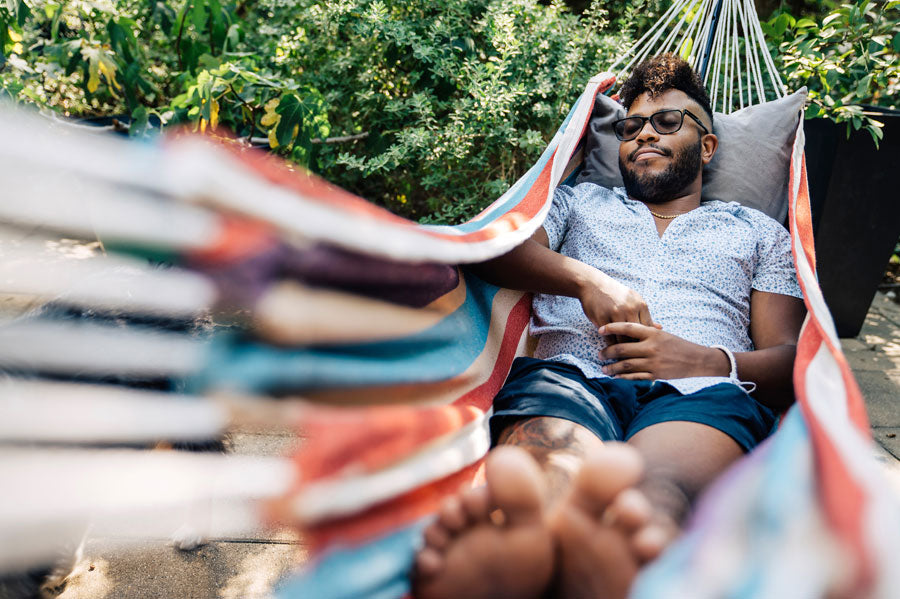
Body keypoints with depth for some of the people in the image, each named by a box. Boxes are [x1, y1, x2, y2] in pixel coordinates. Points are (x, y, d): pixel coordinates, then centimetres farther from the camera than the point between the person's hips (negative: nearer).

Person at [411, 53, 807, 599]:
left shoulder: (759, 231, 31)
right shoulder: (582, 201, 32)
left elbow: (790, 360, 18)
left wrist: (710, 362, -4)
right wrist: (586, 278, -6)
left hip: (701, 390, 0)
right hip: (570, 371, 1)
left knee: (659, 481, -40)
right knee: (549, 471, -39)